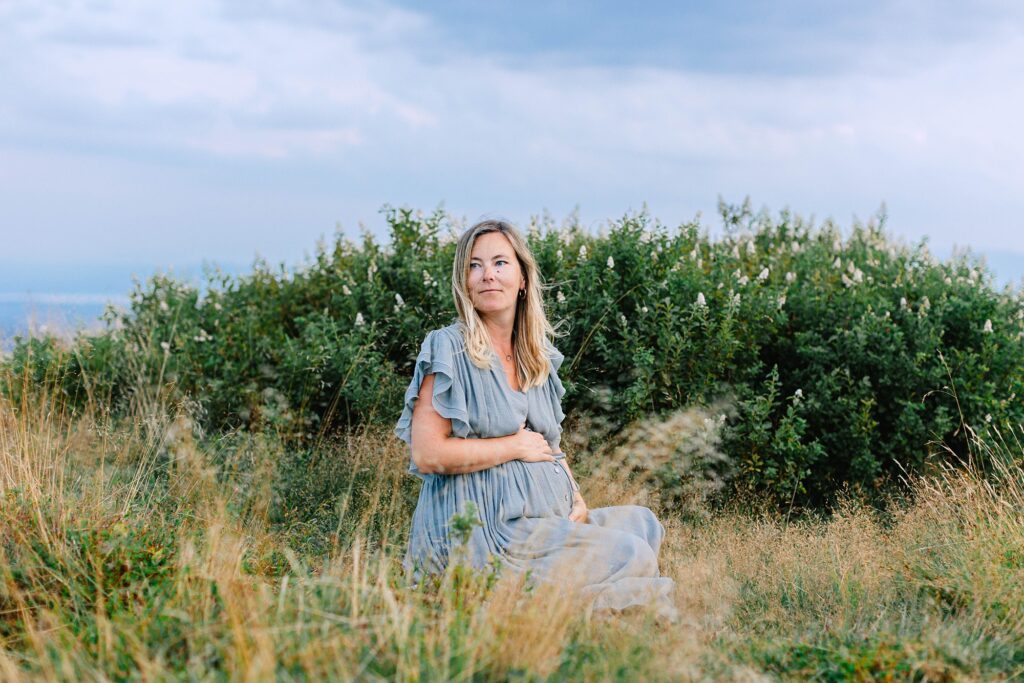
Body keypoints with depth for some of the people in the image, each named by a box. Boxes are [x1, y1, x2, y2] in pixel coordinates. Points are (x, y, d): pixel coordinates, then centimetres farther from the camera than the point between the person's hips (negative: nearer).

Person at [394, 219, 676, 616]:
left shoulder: (540, 358, 15)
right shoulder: (450, 350, -7)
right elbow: (427, 455, -15)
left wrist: (578, 502, 1)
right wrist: (516, 446, -11)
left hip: (550, 521, 8)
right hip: (484, 534, -8)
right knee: (629, 556, -19)